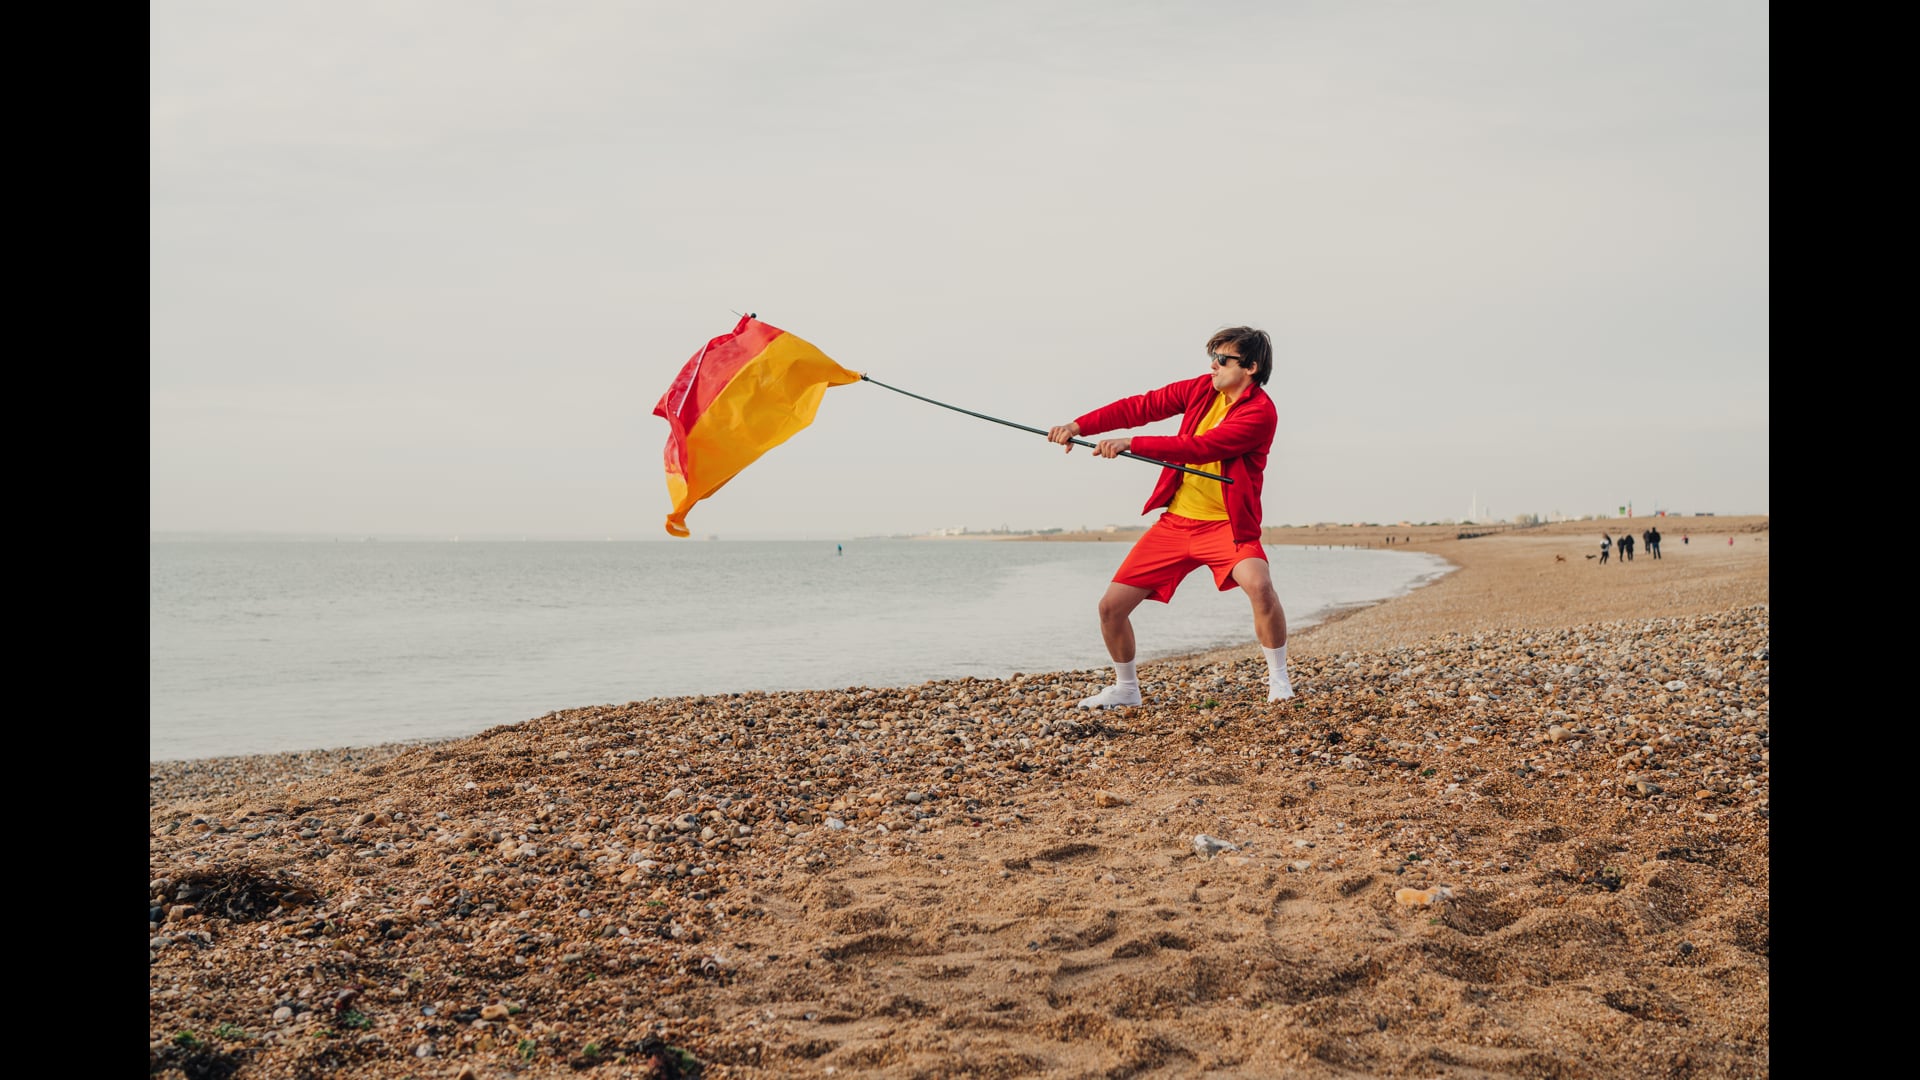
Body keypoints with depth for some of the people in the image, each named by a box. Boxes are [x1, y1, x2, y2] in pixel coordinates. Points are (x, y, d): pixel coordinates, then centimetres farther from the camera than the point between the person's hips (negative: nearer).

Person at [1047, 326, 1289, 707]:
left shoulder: (1260, 412, -17)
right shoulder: (1202, 389, 3)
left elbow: (1199, 448, -26)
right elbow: (1141, 406, 3)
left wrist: (1131, 444, -28)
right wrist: (1078, 426, -9)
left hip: (1225, 525, -5)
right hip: (1175, 521, 6)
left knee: (1259, 585, -34)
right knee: (1111, 605, 1)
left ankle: (1278, 680, -11)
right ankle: (1125, 688, 25)